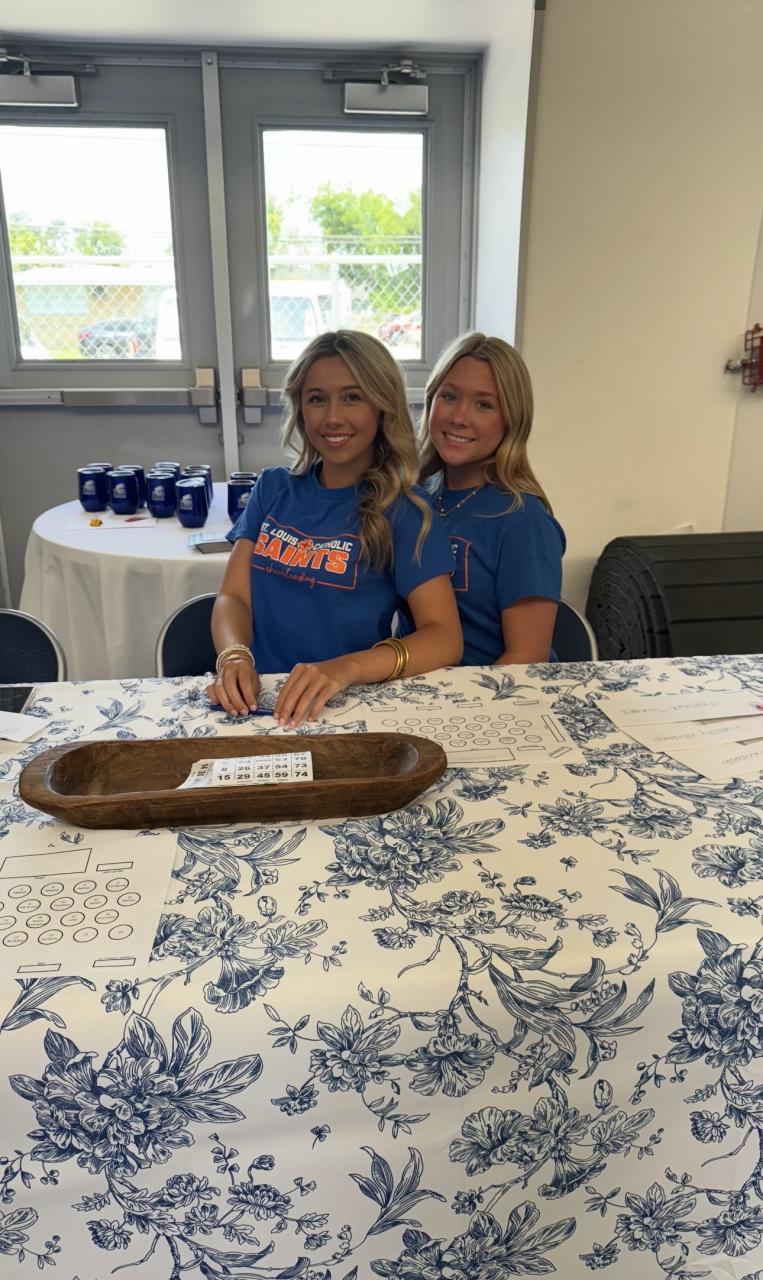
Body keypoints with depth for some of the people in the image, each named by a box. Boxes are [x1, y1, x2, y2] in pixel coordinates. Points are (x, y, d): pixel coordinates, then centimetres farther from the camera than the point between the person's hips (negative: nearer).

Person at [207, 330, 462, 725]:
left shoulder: (402, 511, -5)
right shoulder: (273, 489, 8)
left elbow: (444, 638, -14)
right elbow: (233, 595, 4)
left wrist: (346, 668, -31)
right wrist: (234, 657, -19)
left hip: (349, 706, -2)